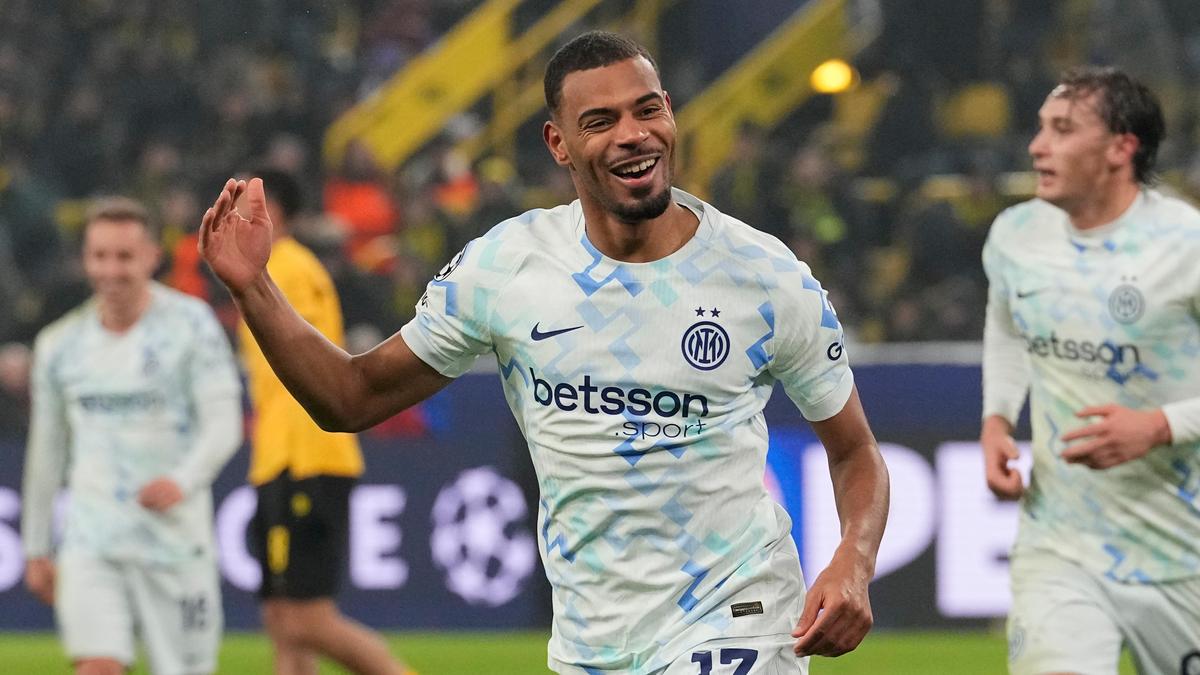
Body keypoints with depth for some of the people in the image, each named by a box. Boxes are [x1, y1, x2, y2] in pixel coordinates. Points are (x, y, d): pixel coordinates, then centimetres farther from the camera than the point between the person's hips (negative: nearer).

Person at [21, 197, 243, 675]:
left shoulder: (190, 324, -3)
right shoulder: (60, 344, 7)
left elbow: (224, 425, -10)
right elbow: (46, 451, 17)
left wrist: (183, 480, -29)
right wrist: (36, 549, 18)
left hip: (174, 535, -2)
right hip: (90, 539, 2)